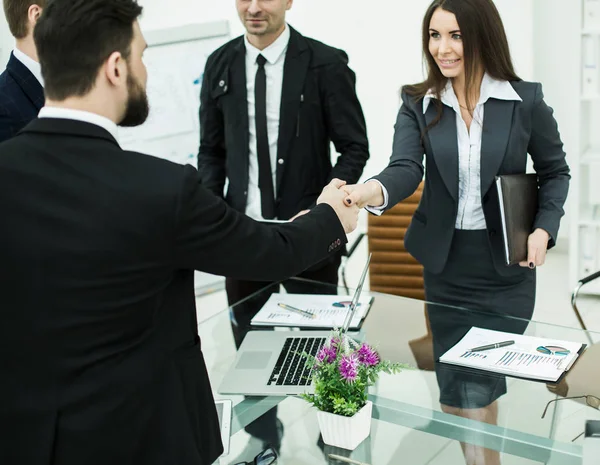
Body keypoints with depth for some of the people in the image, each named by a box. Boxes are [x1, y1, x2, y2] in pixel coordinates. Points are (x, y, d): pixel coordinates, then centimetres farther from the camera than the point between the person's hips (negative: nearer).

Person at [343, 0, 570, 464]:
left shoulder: (526, 100, -6)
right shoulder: (419, 103, -2)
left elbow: (555, 171, 7)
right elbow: (406, 168, -17)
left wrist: (544, 228, -8)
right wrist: (375, 190, -40)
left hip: (507, 264, -2)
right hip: (445, 261, 2)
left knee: (477, 389, -2)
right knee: (454, 389, 10)